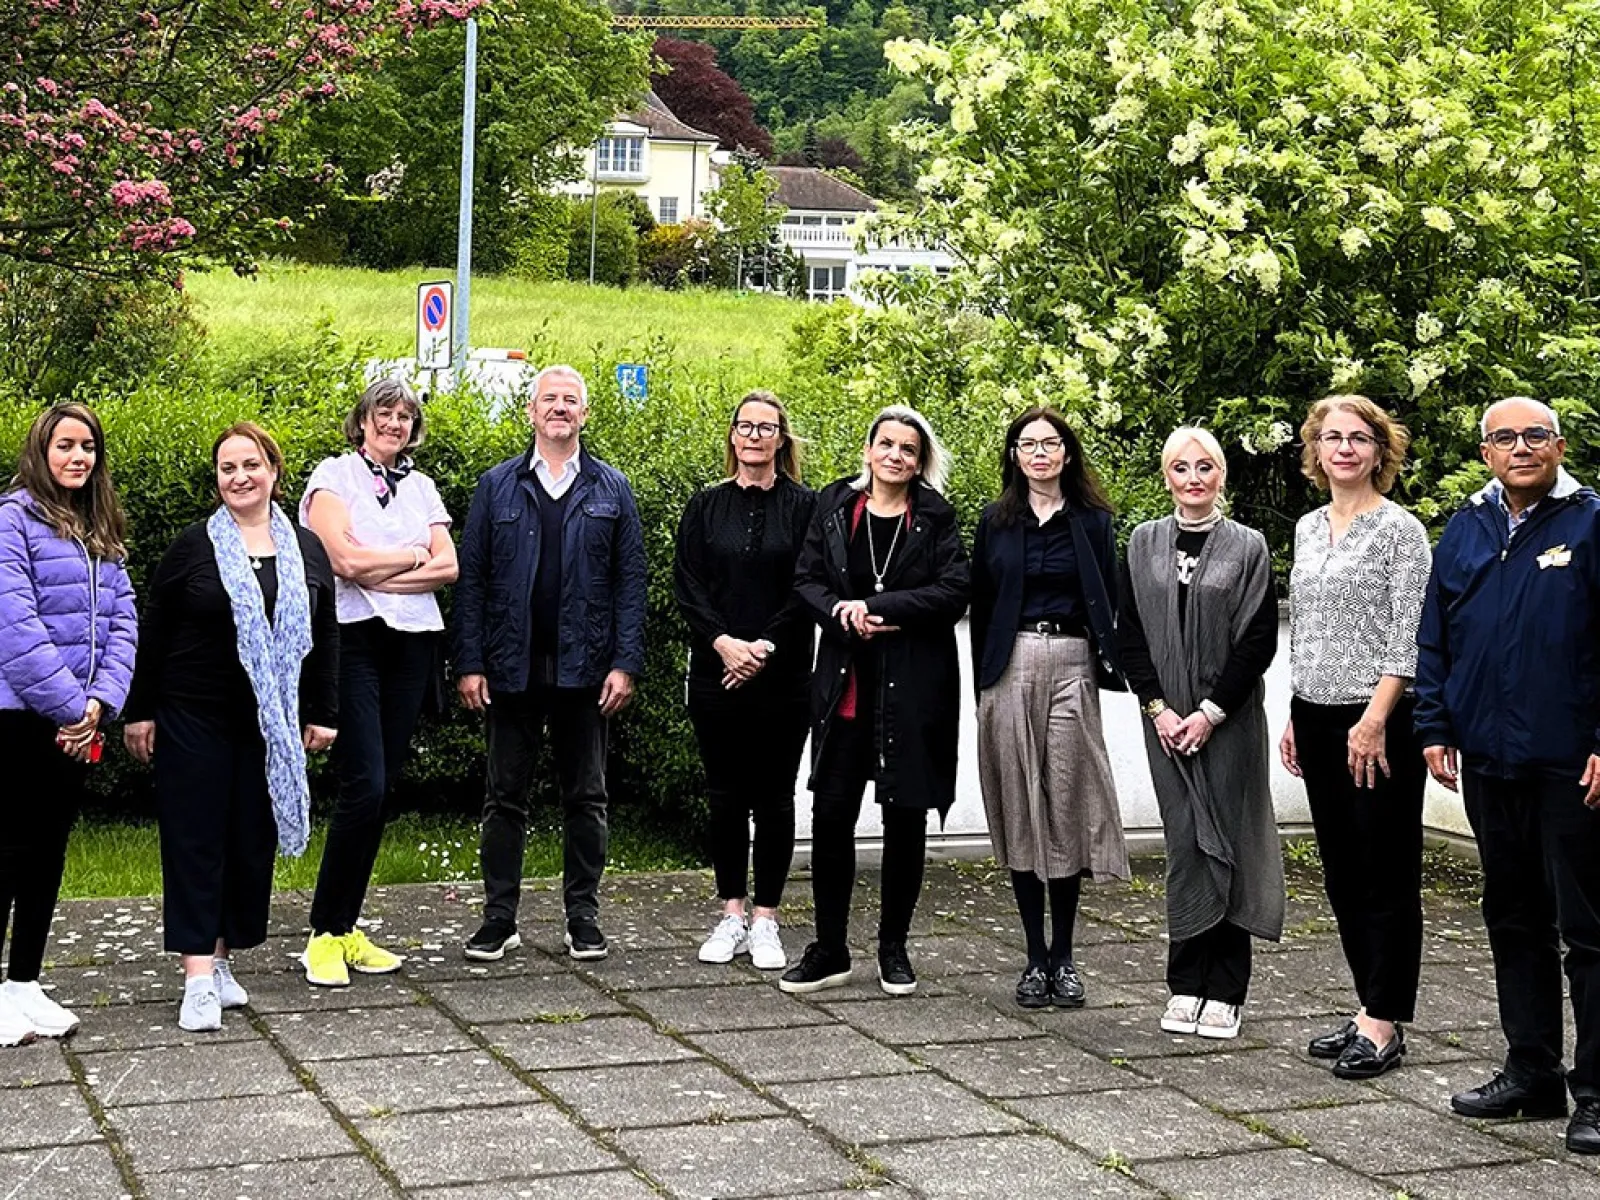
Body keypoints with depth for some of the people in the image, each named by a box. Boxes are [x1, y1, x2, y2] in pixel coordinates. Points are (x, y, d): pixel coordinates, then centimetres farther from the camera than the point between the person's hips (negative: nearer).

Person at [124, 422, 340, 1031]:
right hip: (194, 722, -3)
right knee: (195, 841, -4)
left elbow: (325, 637, 11)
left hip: (273, 726, 3)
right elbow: (154, 633, 1)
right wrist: (140, 711, -1)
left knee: (254, 842, 7)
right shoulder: (193, 547, -1)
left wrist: (321, 714, 7)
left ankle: (223, 957, 20)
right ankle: (198, 978, -5)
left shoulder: (307, 550, 7)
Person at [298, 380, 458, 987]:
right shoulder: (334, 476, 2)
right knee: (364, 786, -13)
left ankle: (347, 927, 14)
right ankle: (325, 933, -4)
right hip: (354, 640, -5)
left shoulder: (421, 486, 16)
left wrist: (378, 571, -8)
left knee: (381, 787, 6)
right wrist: (414, 556, -1)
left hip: (412, 643, 5)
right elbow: (345, 558, -12)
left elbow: (448, 567, 3)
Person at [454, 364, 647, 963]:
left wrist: (625, 663, -7)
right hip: (512, 667, 0)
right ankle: (499, 917, 12)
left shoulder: (612, 490, 6)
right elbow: (472, 578, 2)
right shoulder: (497, 486, 5)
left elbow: (630, 580, 3)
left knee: (586, 797, 7)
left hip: (585, 667, 0)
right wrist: (470, 664, -5)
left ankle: (583, 915, 16)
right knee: (505, 796, 5)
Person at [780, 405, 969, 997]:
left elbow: (954, 591, -9)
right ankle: (829, 950, 10)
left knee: (905, 816, 5)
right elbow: (807, 579, 5)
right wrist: (843, 615, -14)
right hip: (845, 682, 2)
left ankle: (893, 948, 19)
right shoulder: (835, 505, 7)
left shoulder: (935, 518, 1)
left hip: (915, 685, -1)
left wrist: (876, 607, -15)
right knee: (831, 813, -1)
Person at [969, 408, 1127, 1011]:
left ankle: (1063, 956, 7)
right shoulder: (995, 521, 10)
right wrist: (983, 686, 5)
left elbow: (1109, 604, 7)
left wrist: (1112, 667, -4)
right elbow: (980, 605, 10)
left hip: (1070, 668, -1)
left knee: (1067, 808, -2)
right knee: (1020, 811, 1)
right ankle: (1035, 957, 7)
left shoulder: (1093, 521, 8)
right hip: (1010, 668, 1)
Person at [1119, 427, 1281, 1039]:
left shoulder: (1247, 547, 0)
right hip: (1167, 719, 2)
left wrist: (1211, 713, -11)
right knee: (1185, 844, 3)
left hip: (1230, 719, -2)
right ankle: (1186, 987, 10)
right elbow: (1130, 634, 6)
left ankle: (1225, 991, 5)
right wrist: (1158, 708, -5)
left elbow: (1260, 640, -4)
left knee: (1226, 842, -1)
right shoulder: (1144, 543, 7)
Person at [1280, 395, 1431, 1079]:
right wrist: (1295, 718, 15)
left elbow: (1407, 640, -12)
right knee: (1343, 873, 11)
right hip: (1317, 717, 7)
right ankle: (1370, 1009, 19)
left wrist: (1374, 721, -19)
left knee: (1387, 873, -2)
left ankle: (1384, 1024, 1)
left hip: (1379, 721, -7)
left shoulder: (1399, 531, -6)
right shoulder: (1307, 529, 14)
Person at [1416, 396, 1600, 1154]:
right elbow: (1434, 640, 14)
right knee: (1513, 922, 13)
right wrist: (1435, 728, 6)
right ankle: (1531, 1073, 24)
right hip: (1489, 763, 6)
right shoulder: (1464, 531, 10)